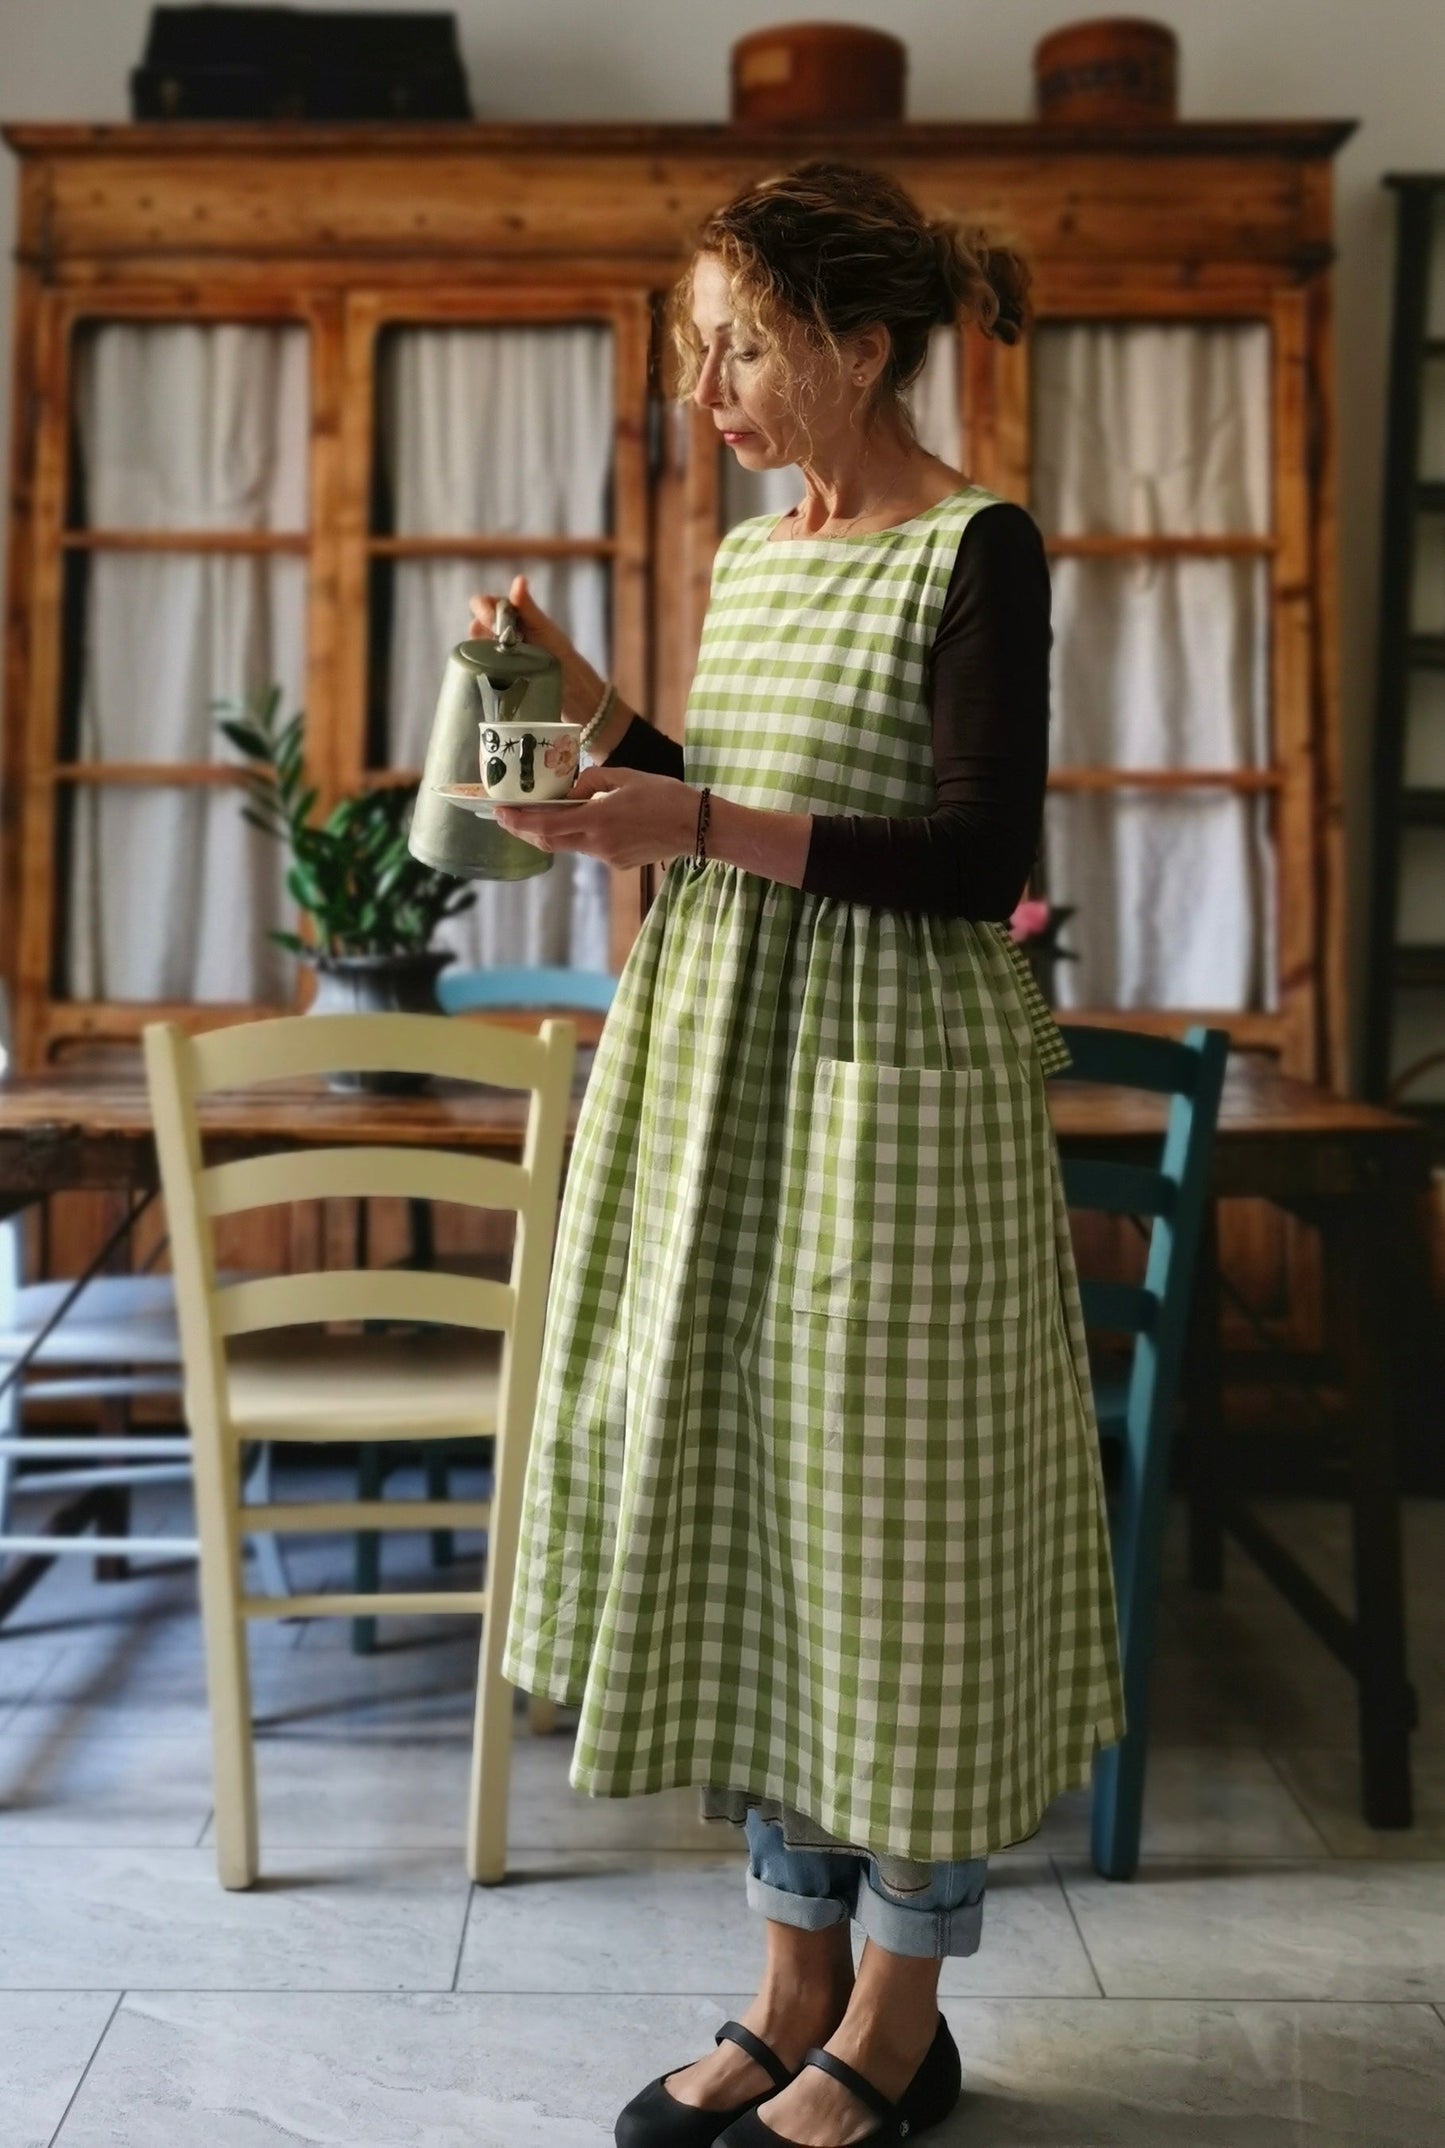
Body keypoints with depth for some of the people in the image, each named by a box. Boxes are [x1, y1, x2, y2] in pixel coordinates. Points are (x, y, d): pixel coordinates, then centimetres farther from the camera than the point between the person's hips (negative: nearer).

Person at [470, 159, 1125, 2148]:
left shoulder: (977, 550, -8)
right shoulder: (752, 556, 15)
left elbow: (985, 863, -15)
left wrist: (703, 828, -22)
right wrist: (602, 718, 7)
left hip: (895, 1087, -8)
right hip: (715, 1079, 8)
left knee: (892, 1514, 1)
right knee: (735, 1500, 10)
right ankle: (800, 1984, 26)